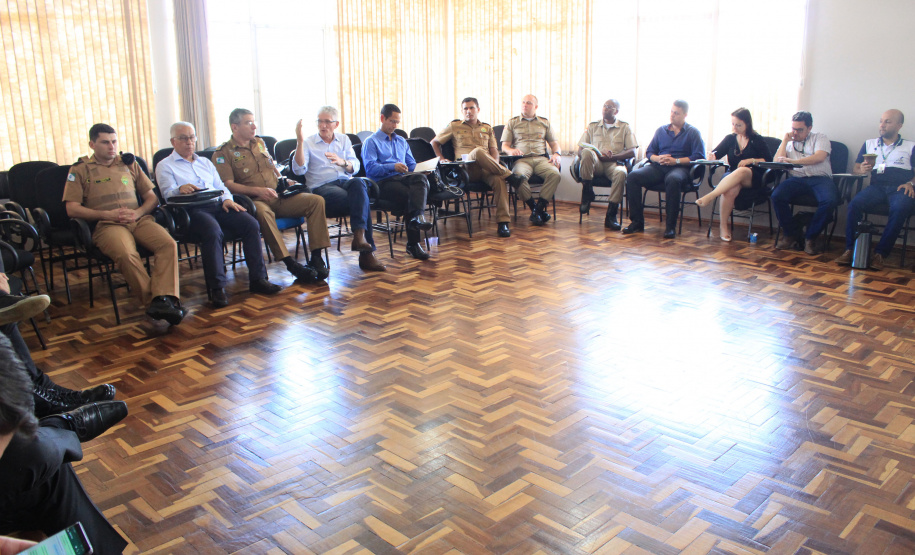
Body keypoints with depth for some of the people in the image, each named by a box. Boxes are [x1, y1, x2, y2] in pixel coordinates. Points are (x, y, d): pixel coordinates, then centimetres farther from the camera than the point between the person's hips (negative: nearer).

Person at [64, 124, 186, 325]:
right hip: (107, 225, -3)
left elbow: (152, 197, 21)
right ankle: (152, 300, -32)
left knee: (168, 244, -29)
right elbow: (72, 209, 4)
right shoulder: (80, 169, 14)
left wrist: (138, 213, -2)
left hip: (139, 219, 3)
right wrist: (108, 214, -8)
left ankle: (163, 298, -40)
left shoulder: (129, 164, 24)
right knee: (126, 254, -37)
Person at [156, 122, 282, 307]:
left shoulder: (205, 162, 31)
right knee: (213, 231, -38)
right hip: (192, 210, -5)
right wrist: (180, 189, -25)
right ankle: (217, 288, -33)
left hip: (218, 205, 5)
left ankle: (257, 279, -20)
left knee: (251, 224, -22)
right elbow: (168, 193, -2)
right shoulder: (165, 166, 14)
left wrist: (227, 199, 0)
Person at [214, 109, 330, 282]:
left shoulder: (259, 143, 22)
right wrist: (257, 190, -21)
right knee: (263, 212, -42)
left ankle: (316, 258, -20)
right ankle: (291, 264, -40)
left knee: (316, 201, -16)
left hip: (278, 196, 6)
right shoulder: (223, 153, 2)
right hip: (254, 201, -6)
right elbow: (228, 185, -10)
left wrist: (283, 181, 14)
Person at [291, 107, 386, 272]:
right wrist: (300, 142, -15)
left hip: (346, 182, 4)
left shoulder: (344, 140, 23)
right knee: (362, 202, -33)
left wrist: (343, 162, -11)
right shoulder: (308, 143, 11)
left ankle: (359, 236, -42)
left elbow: (355, 167, 12)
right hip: (322, 187, -3)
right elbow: (299, 170, -6)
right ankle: (367, 252, -33)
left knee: (359, 183, -36)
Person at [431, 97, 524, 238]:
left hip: (486, 169, 2)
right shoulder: (454, 126, 19)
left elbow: (494, 151, 18)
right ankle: (509, 176, -27)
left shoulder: (487, 128, 26)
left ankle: (502, 223, -37)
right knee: (478, 151, -38)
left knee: (498, 180, -35)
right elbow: (434, 142, 25)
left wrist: (494, 165, -4)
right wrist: (441, 158, 8)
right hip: (466, 169, -2)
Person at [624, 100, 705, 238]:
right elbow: (649, 152, 21)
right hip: (658, 167, 4)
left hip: (679, 168, -4)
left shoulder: (693, 132, 10)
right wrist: (657, 158, -3)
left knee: (673, 180, -42)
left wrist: (675, 161, -13)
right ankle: (637, 221, -21)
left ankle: (671, 226, -35)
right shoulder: (661, 130, 23)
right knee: (632, 177, -24)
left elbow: (699, 156, -2)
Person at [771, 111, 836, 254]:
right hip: (796, 179, 2)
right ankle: (792, 233, -11)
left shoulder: (820, 138, 15)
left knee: (829, 201, -34)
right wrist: (785, 139, 10)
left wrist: (793, 161, -16)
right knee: (777, 196, -29)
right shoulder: (788, 142, 25)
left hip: (820, 178, -2)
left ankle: (811, 236, -13)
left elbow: (819, 157, -6)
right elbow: (777, 161, 8)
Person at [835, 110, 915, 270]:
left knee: (900, 208, -36)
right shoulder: (869, 144, 25)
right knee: (854, 204, -30)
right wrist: (862, 170, -4)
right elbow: (856, 168, 19)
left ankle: (880, 254, -31)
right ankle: (849, 250, -29)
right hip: (877, 186, 2)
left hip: (900, 188, -2)